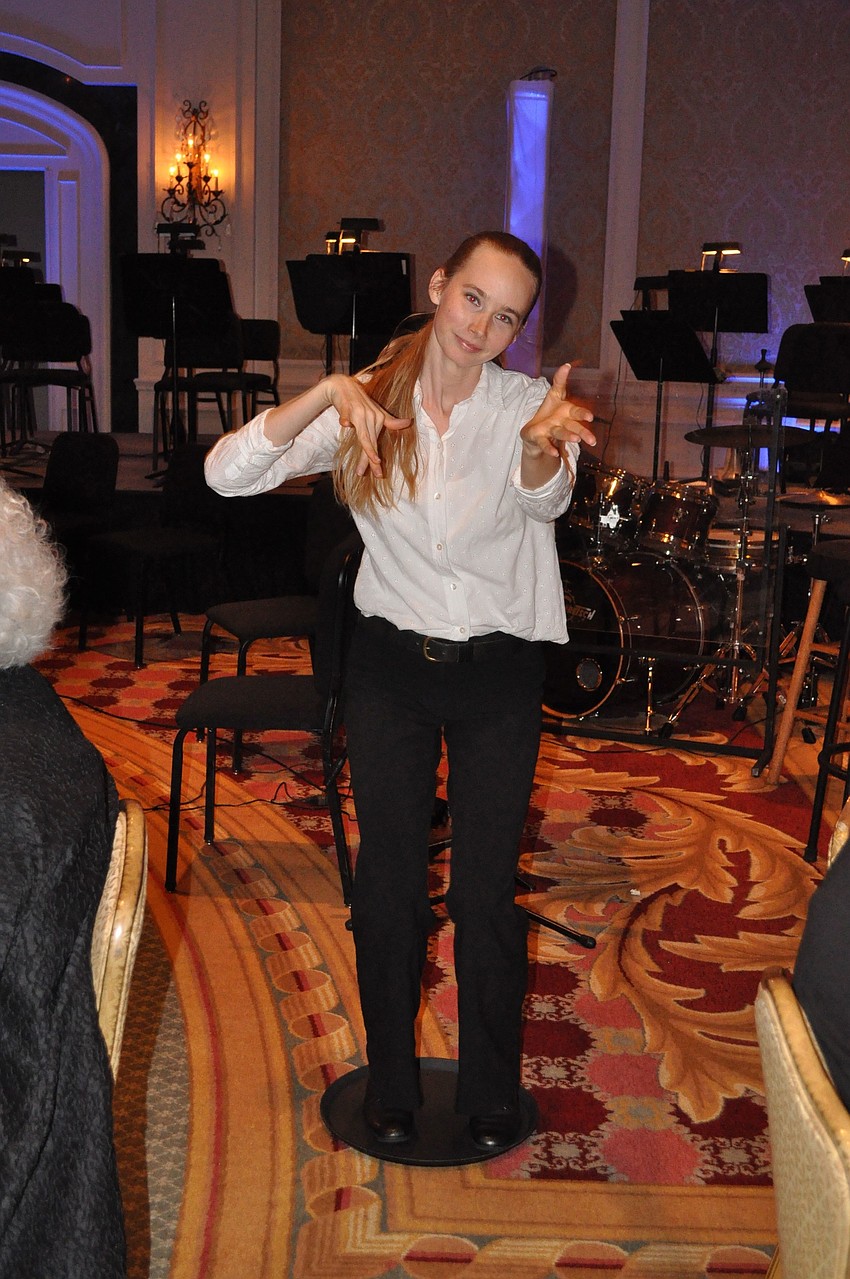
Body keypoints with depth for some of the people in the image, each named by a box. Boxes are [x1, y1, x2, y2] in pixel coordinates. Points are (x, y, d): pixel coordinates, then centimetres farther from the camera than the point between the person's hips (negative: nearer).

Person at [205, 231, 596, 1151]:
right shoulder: (368, 402, -7)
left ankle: (491, 1093, 29)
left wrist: (543, 448, -53)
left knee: (487, 892, 6)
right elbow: (228, 473, -17)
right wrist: (327, 394, -31)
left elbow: (543, 497, -31)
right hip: (391, 666, 1)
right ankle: (391, 1082, 32)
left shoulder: (528, 404, -9)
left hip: (499, 671, -1)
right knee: (388, 886, 10)